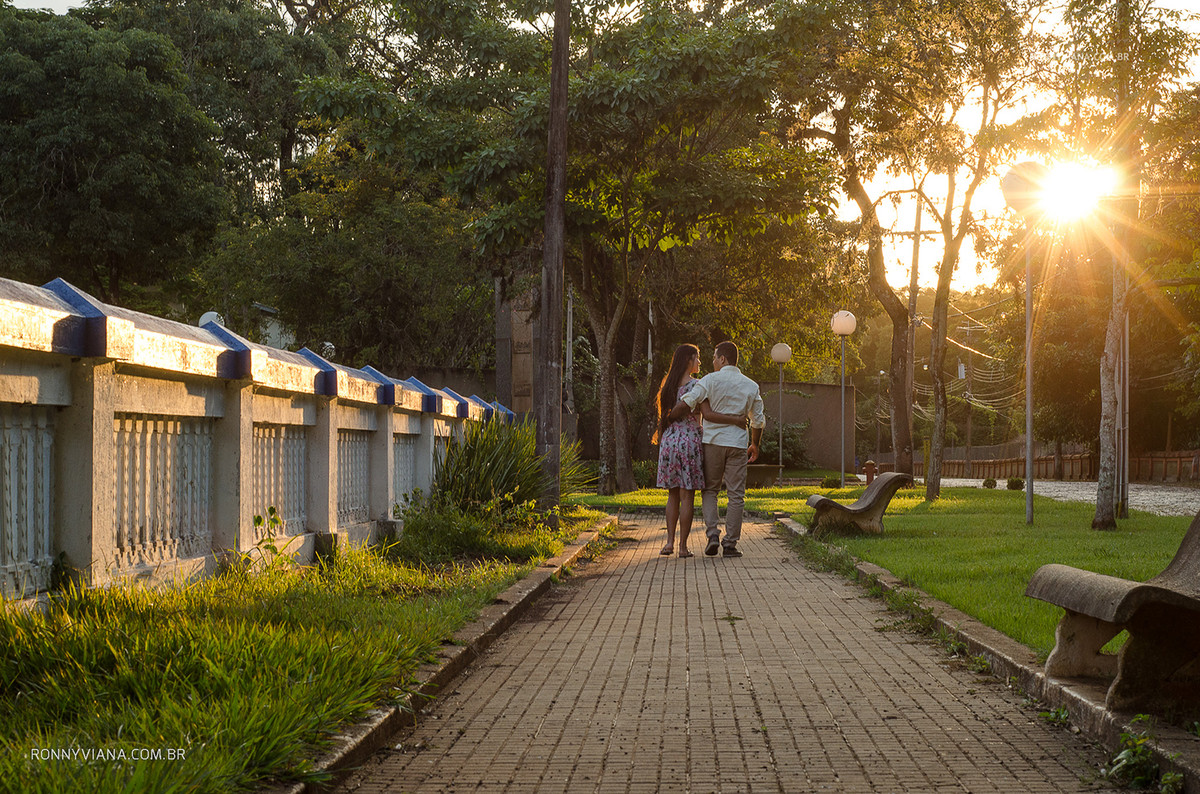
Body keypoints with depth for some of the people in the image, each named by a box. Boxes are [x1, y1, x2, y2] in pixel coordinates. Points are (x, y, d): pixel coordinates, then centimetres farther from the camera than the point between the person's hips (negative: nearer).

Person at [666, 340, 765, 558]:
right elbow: (758, 421, 12)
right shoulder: (751, 386, 7)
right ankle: (730, 544, 2)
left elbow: (686, 403, -15)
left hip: (712, 441, -1)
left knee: (710, 490, 12)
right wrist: (755, 445, 26)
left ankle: (712, 534, -5)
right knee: (736, 495, 5)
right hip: (737, 443, 1)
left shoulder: (711, 380, -5)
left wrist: (667, 420, -1)